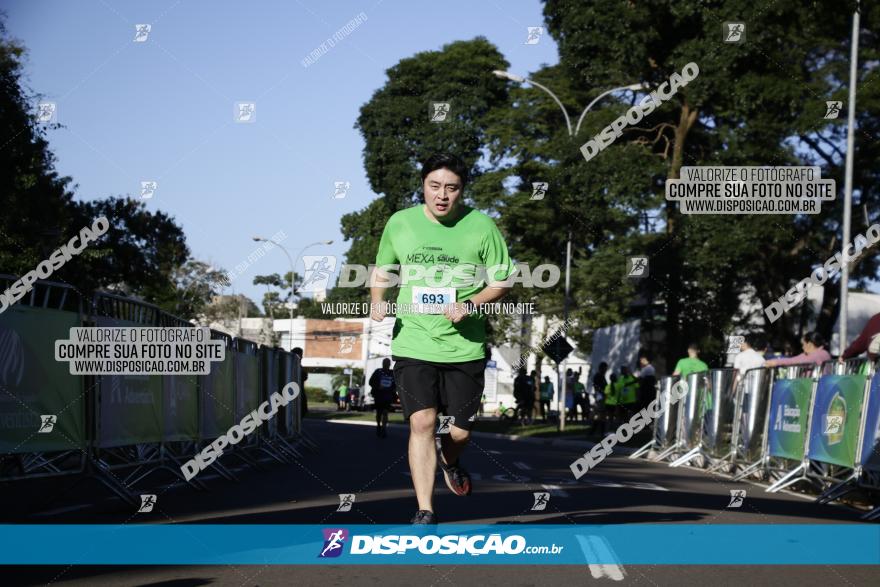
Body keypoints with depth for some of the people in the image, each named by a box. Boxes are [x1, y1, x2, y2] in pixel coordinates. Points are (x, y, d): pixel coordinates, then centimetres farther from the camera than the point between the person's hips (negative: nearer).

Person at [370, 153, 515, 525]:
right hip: (413, 344, 0)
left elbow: (503, 281, 3)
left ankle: (449, 460, 44)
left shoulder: (481, 226, -3)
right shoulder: (399, 223, 2)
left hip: (465, 348, 0)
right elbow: (383, 270, 18)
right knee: (421, 423, -13)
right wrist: (377, 300, -2)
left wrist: (470, 304, -14)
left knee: (460, 432, 6)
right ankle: (425, 512, -5)